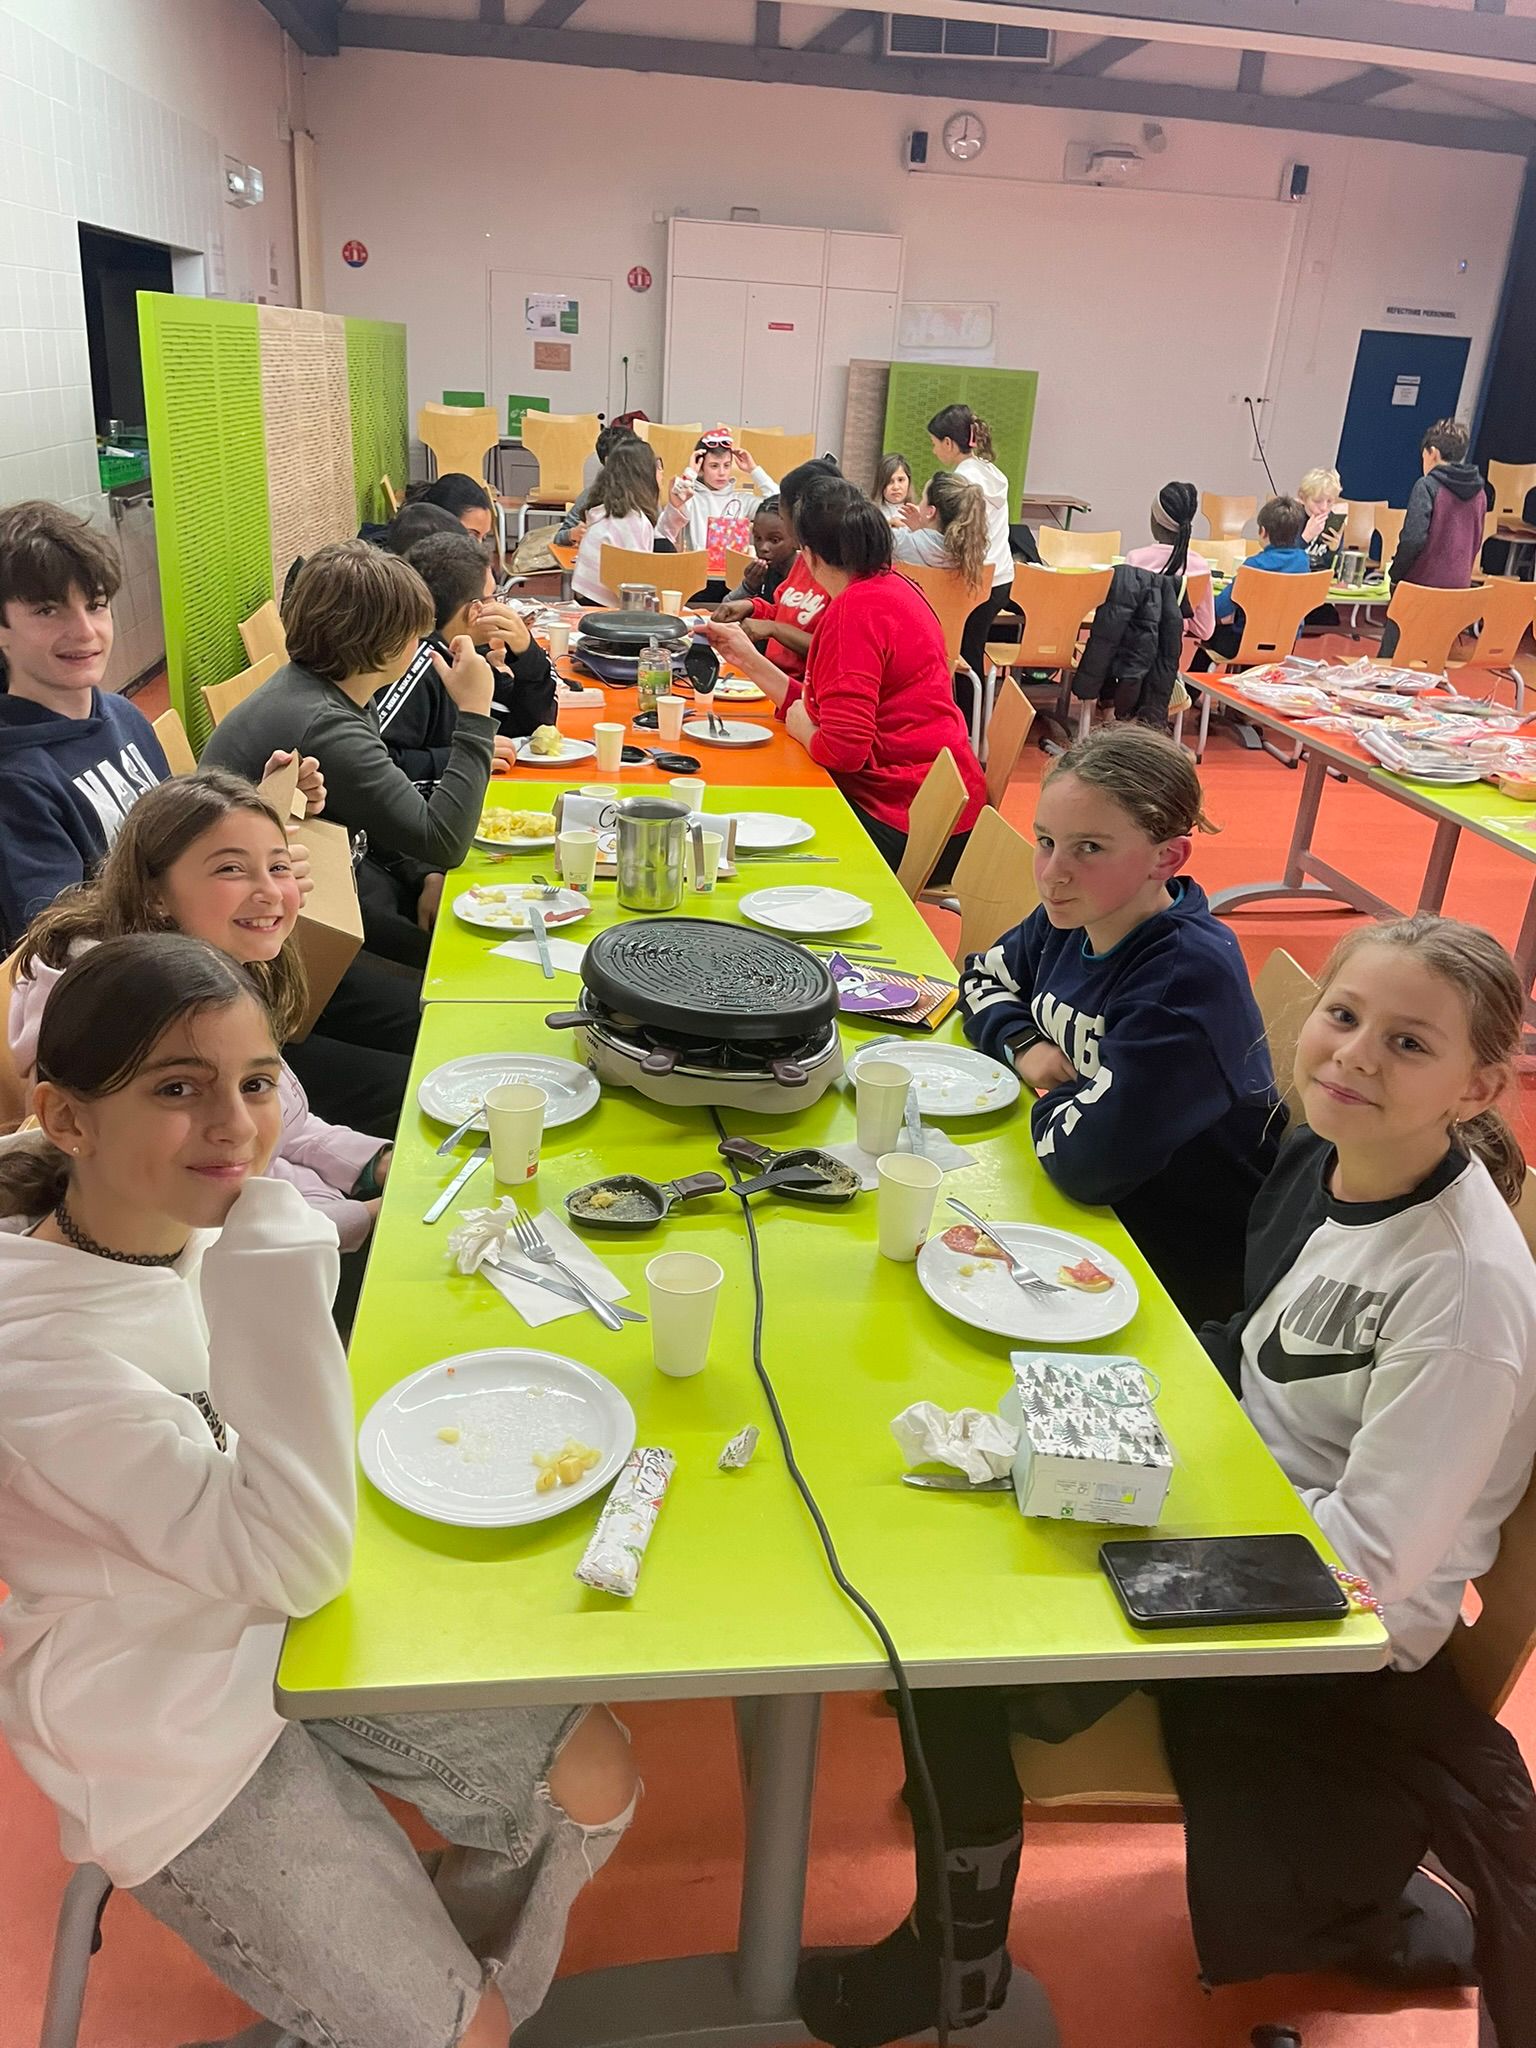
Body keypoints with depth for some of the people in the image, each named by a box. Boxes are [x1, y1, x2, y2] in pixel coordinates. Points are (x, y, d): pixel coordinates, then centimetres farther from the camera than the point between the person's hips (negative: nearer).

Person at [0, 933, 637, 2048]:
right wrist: (273, 1284, -41)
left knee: (595, 1778, 7)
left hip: (281, 1630, 7)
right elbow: (298, 1562, -34)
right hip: (179, 1741, -6)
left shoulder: (188, 1229, -9)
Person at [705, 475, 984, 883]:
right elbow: (820, 706, 12)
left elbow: (842, 748, -25)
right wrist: (746, 656, 15)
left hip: (907, 825, -9)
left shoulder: (856, 609, -20)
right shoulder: (889, 586, 10)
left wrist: (797, 723, -4)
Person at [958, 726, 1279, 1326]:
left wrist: (1051, 1097, -12)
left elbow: (1085, 1159, -34)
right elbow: (981, 978, 15)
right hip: (1087, 1209, 7)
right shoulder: (1070, 920, -5)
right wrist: (1023, 1044, -6)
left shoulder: (1190, 974, -29)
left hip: (1183, 1271, -7)